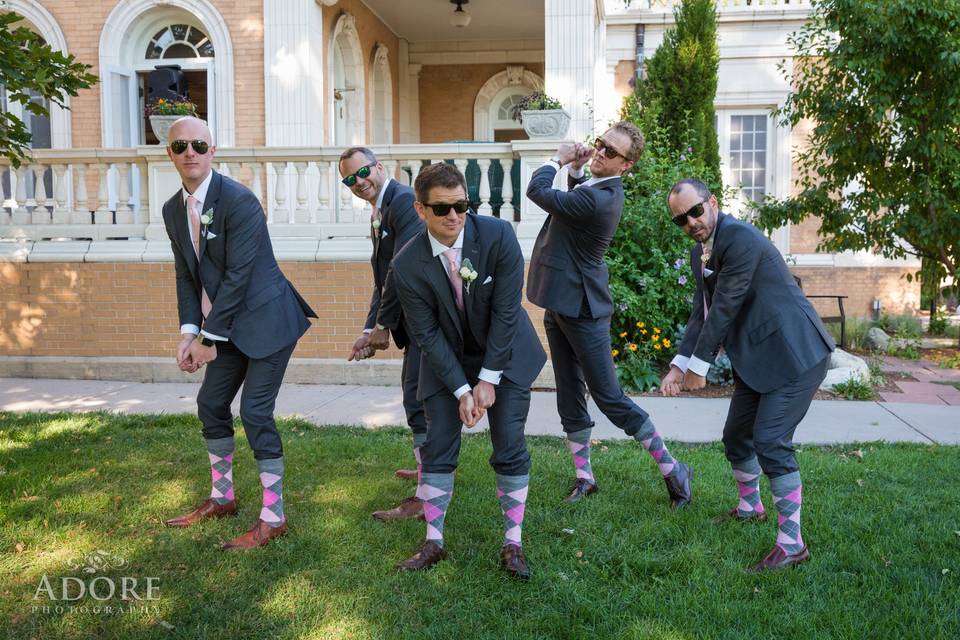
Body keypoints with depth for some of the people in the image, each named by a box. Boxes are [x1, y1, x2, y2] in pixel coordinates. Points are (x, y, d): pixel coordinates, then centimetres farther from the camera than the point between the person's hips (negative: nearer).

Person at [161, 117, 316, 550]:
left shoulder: (237, 200, -20)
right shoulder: (173, 210, 6)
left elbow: (238, 274, -21)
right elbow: (186, 274, 10)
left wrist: (209, 337, -17)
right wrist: (189, 331, -3)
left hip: (266, 319, -8)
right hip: (227, 326, 8)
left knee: (255, 412, -10)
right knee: (211, 404, 13)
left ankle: (273, 517, 2)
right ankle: (222, 498, 32)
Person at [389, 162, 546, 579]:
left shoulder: (498, 236, -22)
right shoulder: (407, 266, -19)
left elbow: (506, 311, -18)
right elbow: (427, 334, -12)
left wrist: (488, 379, -17)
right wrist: (461, 390, -16)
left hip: (505, 356, -1)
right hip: (445, 361, 1)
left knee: (510, 449, -2)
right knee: (438, 448, 1)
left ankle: (512, 544, 11)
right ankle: (433, 542, 17)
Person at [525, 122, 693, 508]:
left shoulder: (599, 199, -26)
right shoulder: (596, 187, 5)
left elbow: (537, 191, -21)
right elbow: (573, 205, 26)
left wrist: (558, 160, -3)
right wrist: (574, 170, 8)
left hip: (582, 309, -10)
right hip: (561, 304, 10)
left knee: (609, 398, -2)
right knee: (569, 400, 14)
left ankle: (672, 470, 12)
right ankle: (584, 477, 25)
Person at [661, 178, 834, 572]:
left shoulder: (740, 238, -21)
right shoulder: (700, 252, 8)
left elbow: (725, 308, -21)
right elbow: (701, 313, 8)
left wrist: (698, 366, -14)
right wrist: (678, 367, -1)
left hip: (794, 355, -9)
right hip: (757, 359, 10)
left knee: (770, 442, -15)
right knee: (736, 437, 17)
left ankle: (792, 544, -4)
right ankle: (750, 508, 40)